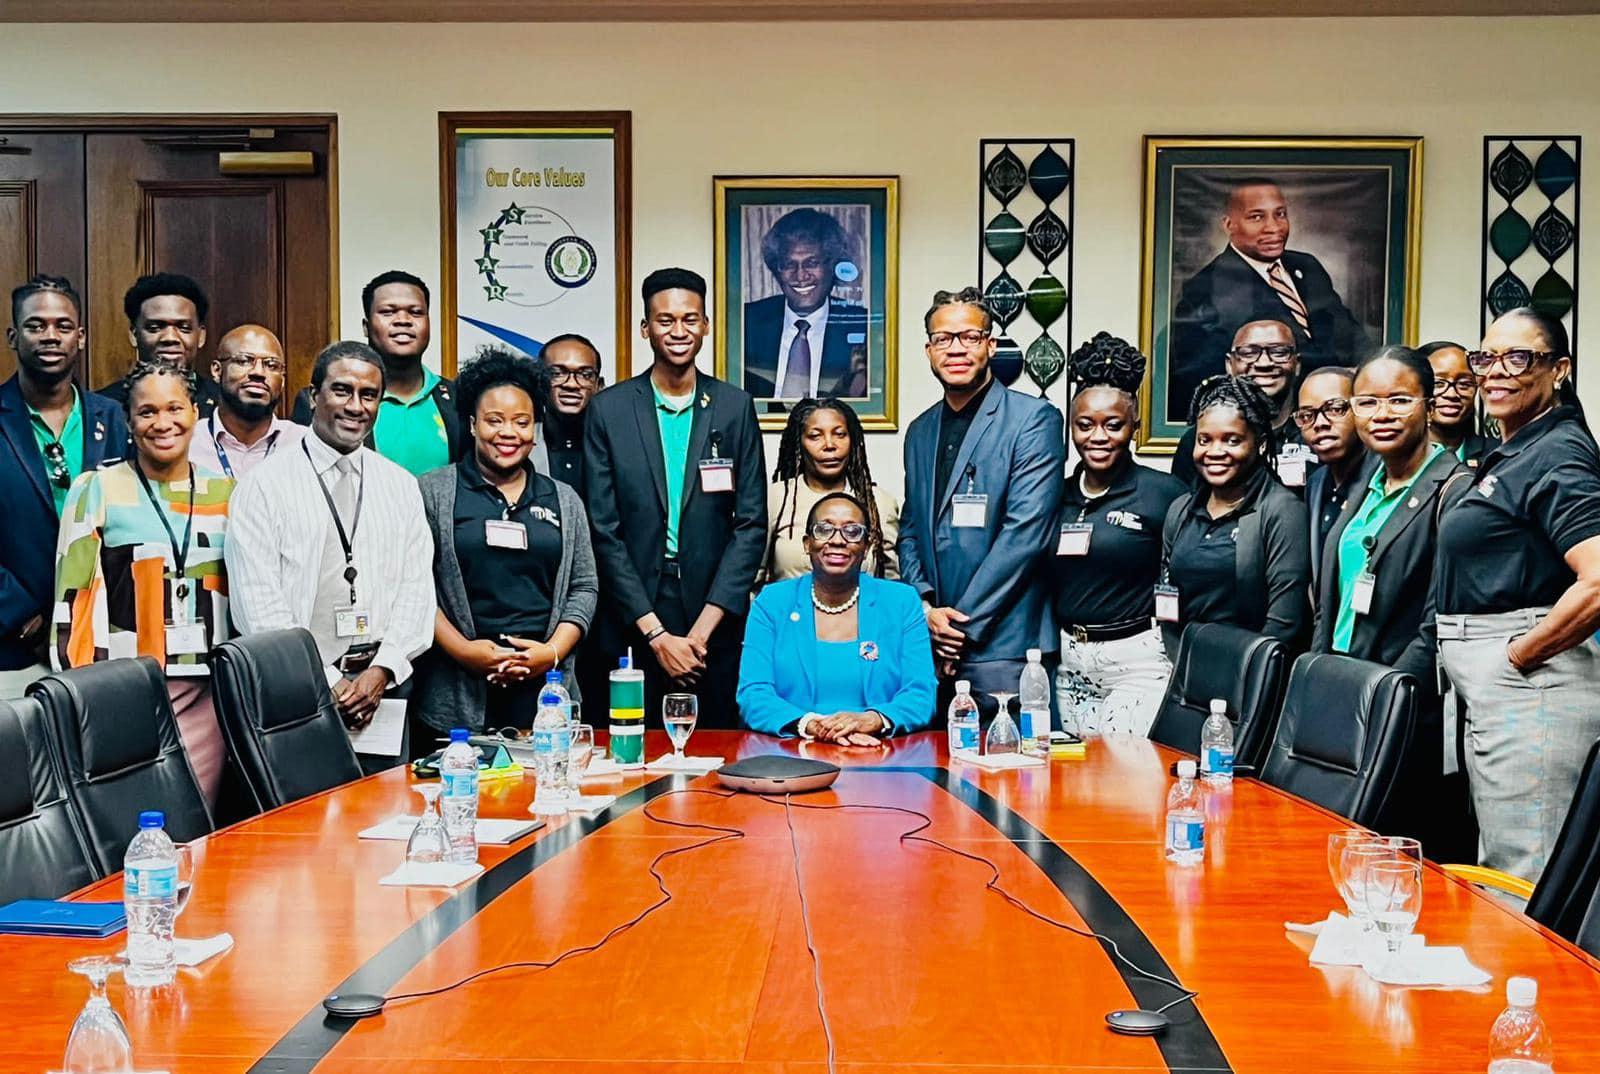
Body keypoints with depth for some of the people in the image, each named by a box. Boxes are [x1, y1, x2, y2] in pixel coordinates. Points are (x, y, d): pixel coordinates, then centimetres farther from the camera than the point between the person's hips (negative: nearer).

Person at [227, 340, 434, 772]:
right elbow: (257, 599, -7)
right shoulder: (266, 483, -1)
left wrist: (381, 671, -8)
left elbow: (417, 587, 6)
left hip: (384, 684, 3)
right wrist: (326, 682, -11)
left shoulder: (401, 485, 11)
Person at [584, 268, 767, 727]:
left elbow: (751, 524, 1)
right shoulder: (608, 410, 1)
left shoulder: (736, 407, 3)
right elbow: (604, 530, -2)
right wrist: (655, 633, -7)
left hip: (716, 625, 1)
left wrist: (703, 628, -7)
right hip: (632, 628, 0)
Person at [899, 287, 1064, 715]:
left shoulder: (1034, 419, -5)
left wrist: (964, 624, -13)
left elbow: (1025, 532, -13)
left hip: (1004, 646, -5)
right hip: (930, 644, 6)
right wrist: (925, 607, 0)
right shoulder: (920, 431, 16)